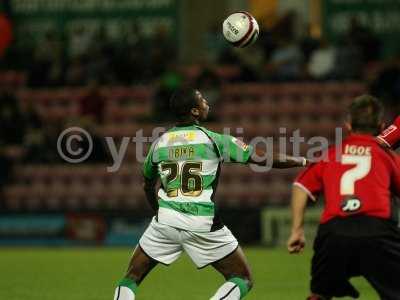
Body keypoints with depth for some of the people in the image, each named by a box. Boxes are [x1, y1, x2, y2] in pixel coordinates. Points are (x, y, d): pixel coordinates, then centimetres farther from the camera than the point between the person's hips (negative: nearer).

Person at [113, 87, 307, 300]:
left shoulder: (159, 143, 7)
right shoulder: (214, 140, -3)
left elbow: (148, 186, 23)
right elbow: (266, 159, 1)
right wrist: (302, 161, 15)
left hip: (166, 220, 3)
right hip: (204, 224, -3)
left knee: (130, 280, 14)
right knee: (243, 280, 9)